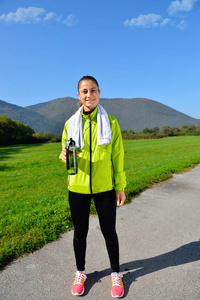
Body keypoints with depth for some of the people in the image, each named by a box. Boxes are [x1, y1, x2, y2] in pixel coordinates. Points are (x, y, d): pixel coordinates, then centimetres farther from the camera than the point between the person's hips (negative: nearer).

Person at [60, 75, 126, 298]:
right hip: (78, 187, 2)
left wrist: (120, 186, -2)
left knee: (109, 231, 13)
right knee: (80, 232, 16)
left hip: (104, 188, -1)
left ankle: (116, 273, 37)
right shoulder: (70, 123, 1)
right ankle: (80, 272, 41)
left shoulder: (110, 122, -3)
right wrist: (64, 156, -16)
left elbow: (117, 156, -1)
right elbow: (66, 152, 8)